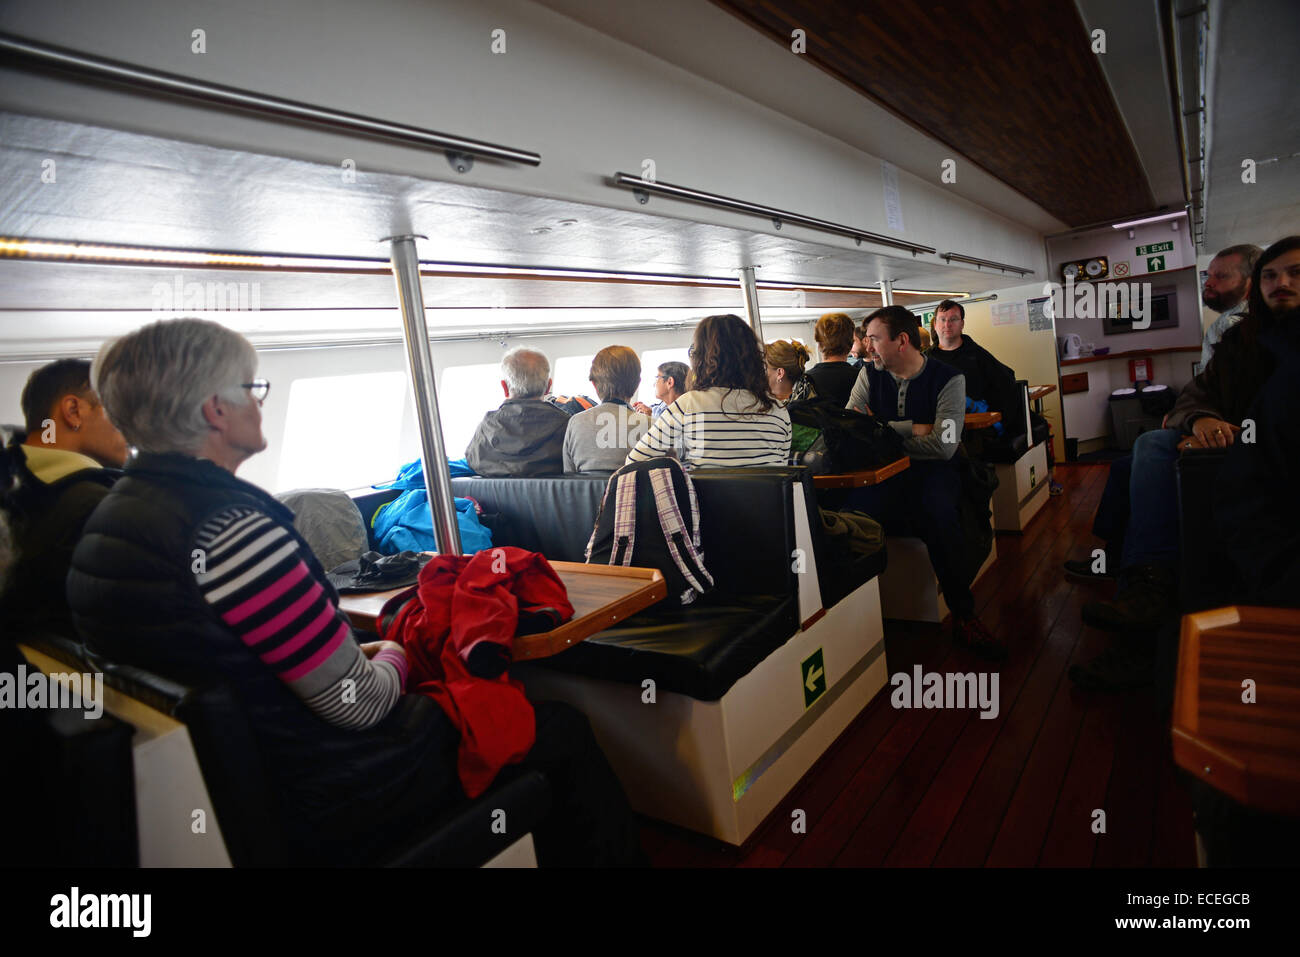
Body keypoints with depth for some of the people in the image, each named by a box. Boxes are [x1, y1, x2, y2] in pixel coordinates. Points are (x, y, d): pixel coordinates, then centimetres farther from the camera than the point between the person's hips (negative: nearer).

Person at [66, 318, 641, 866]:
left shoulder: (111, 517, 2)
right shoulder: (235, 528, -29)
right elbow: (357, 705, -24)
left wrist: (352, 653, 11)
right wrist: (392, 658, -3)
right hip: (329, 812, -9)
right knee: (566, 733, 4)